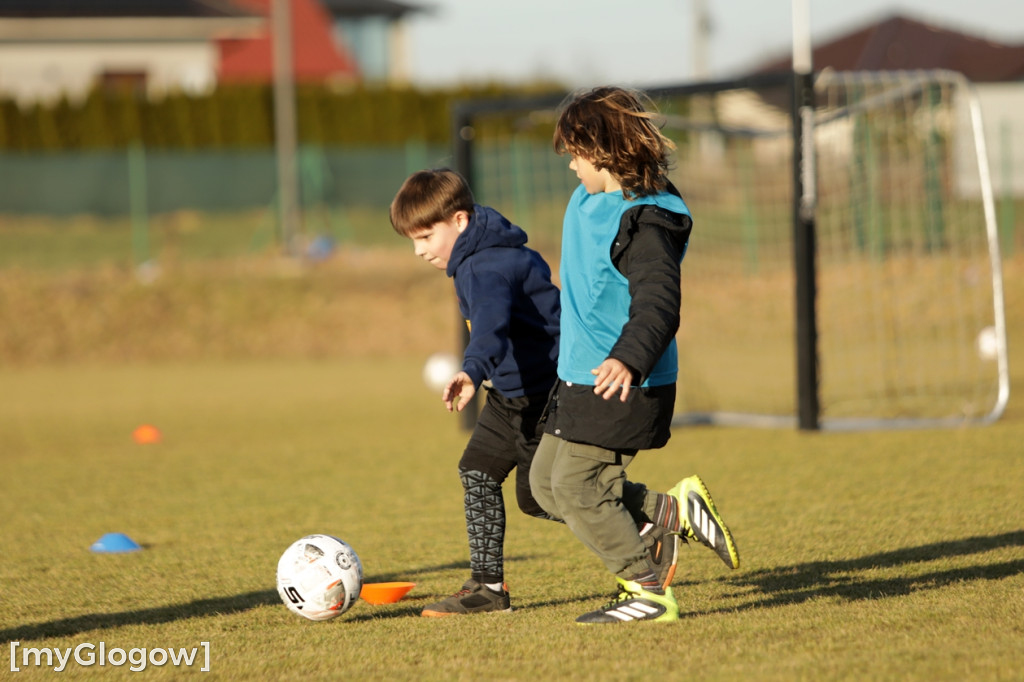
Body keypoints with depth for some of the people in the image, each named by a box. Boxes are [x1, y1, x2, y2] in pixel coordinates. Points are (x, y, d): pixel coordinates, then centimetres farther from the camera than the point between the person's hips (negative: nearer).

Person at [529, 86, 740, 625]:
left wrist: (630, 358, -50)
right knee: (546, 484, 12)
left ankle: (646, 591, 2)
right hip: (581, 380, 10)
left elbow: (658, 304, -33)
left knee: (576, 488, -9)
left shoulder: (644, 224, -22)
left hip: (623, 387, -10)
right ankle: (675, 511, 15)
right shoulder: (591, 198, 9)